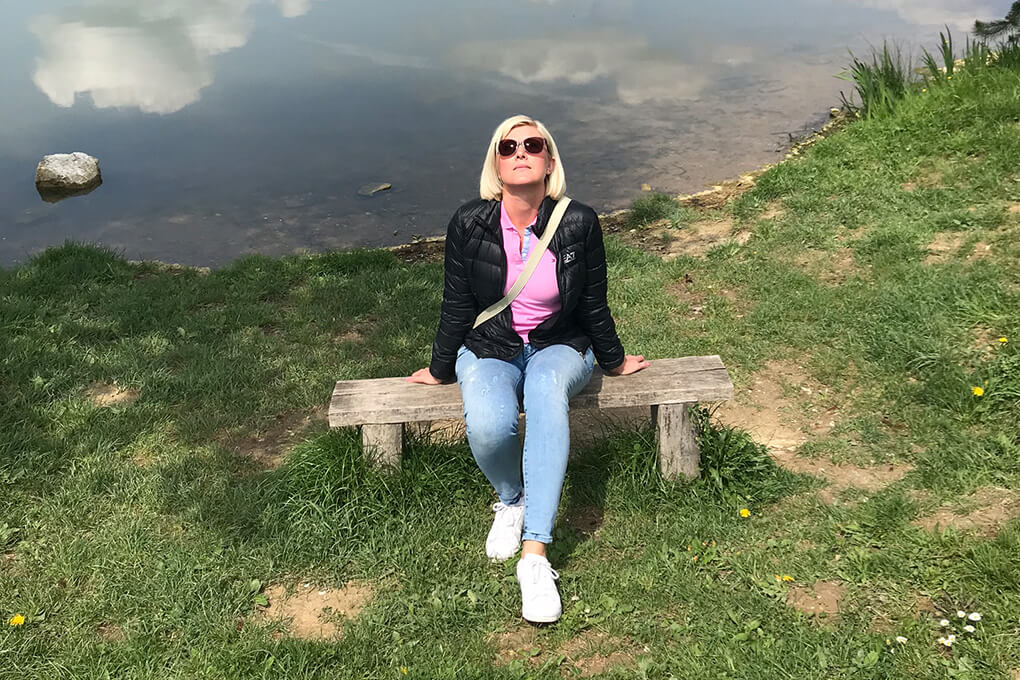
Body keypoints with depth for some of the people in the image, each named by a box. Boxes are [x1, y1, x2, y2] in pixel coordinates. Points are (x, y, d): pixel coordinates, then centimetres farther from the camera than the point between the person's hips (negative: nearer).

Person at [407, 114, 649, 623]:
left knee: (545, 390, -38)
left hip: (559, 348, 0)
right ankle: (511, 501, 4)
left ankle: (534, 553, -38)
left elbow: (594, 305, 3)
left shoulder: (578, 224, -11)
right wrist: (440, 370, 10)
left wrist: (613, 361, 14)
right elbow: (456, 306, 1)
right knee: (488, 426, -33)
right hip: (489, 349, 1)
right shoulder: (469, 224, -11)